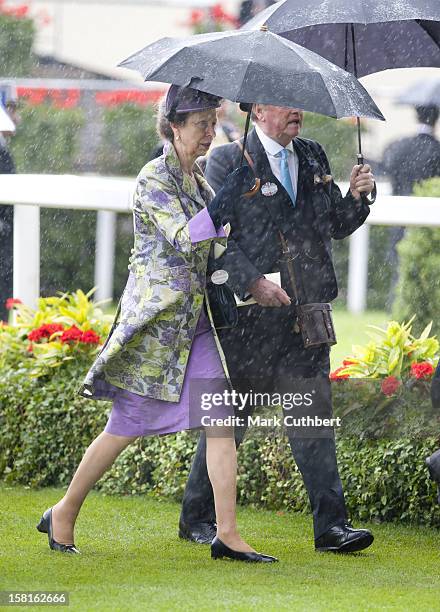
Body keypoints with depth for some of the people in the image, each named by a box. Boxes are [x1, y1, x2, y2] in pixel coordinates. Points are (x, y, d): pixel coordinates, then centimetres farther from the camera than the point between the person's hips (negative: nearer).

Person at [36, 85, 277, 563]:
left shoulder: (195, 180, 14)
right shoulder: (154, 178, -10)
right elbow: (185, 239, -22)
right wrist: (230, 194, -25)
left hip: (194, 322, 7)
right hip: (155, 321, -7)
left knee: (222, 420, -5)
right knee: (125, 427, 0)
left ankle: (227, 534, -8)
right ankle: (64, 514, 16)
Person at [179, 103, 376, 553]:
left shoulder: (313, 158, 14)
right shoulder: (227, 161, -5)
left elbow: (336, 227, 18)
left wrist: (355, 197, -2)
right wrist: (253, 283, -22)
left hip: (305, 314, 5)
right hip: (249, 315, -5)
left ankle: (330, 525, -2)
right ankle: (196, 518, 19)